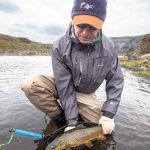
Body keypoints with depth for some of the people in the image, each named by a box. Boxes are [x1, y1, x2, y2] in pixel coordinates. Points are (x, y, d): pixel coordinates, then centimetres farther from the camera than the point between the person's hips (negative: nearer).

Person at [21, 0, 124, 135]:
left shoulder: (108, 47, -19)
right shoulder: (60, 46, -24)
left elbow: (116, 81, -12)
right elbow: (65, 86, -24)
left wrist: (108, 114, -20)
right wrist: (71, 121, -24)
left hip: (86, 94, 2)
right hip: (63, 88, -1)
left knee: (105, 128, -11)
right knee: (30, 85, -28)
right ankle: (61, 118, -8)